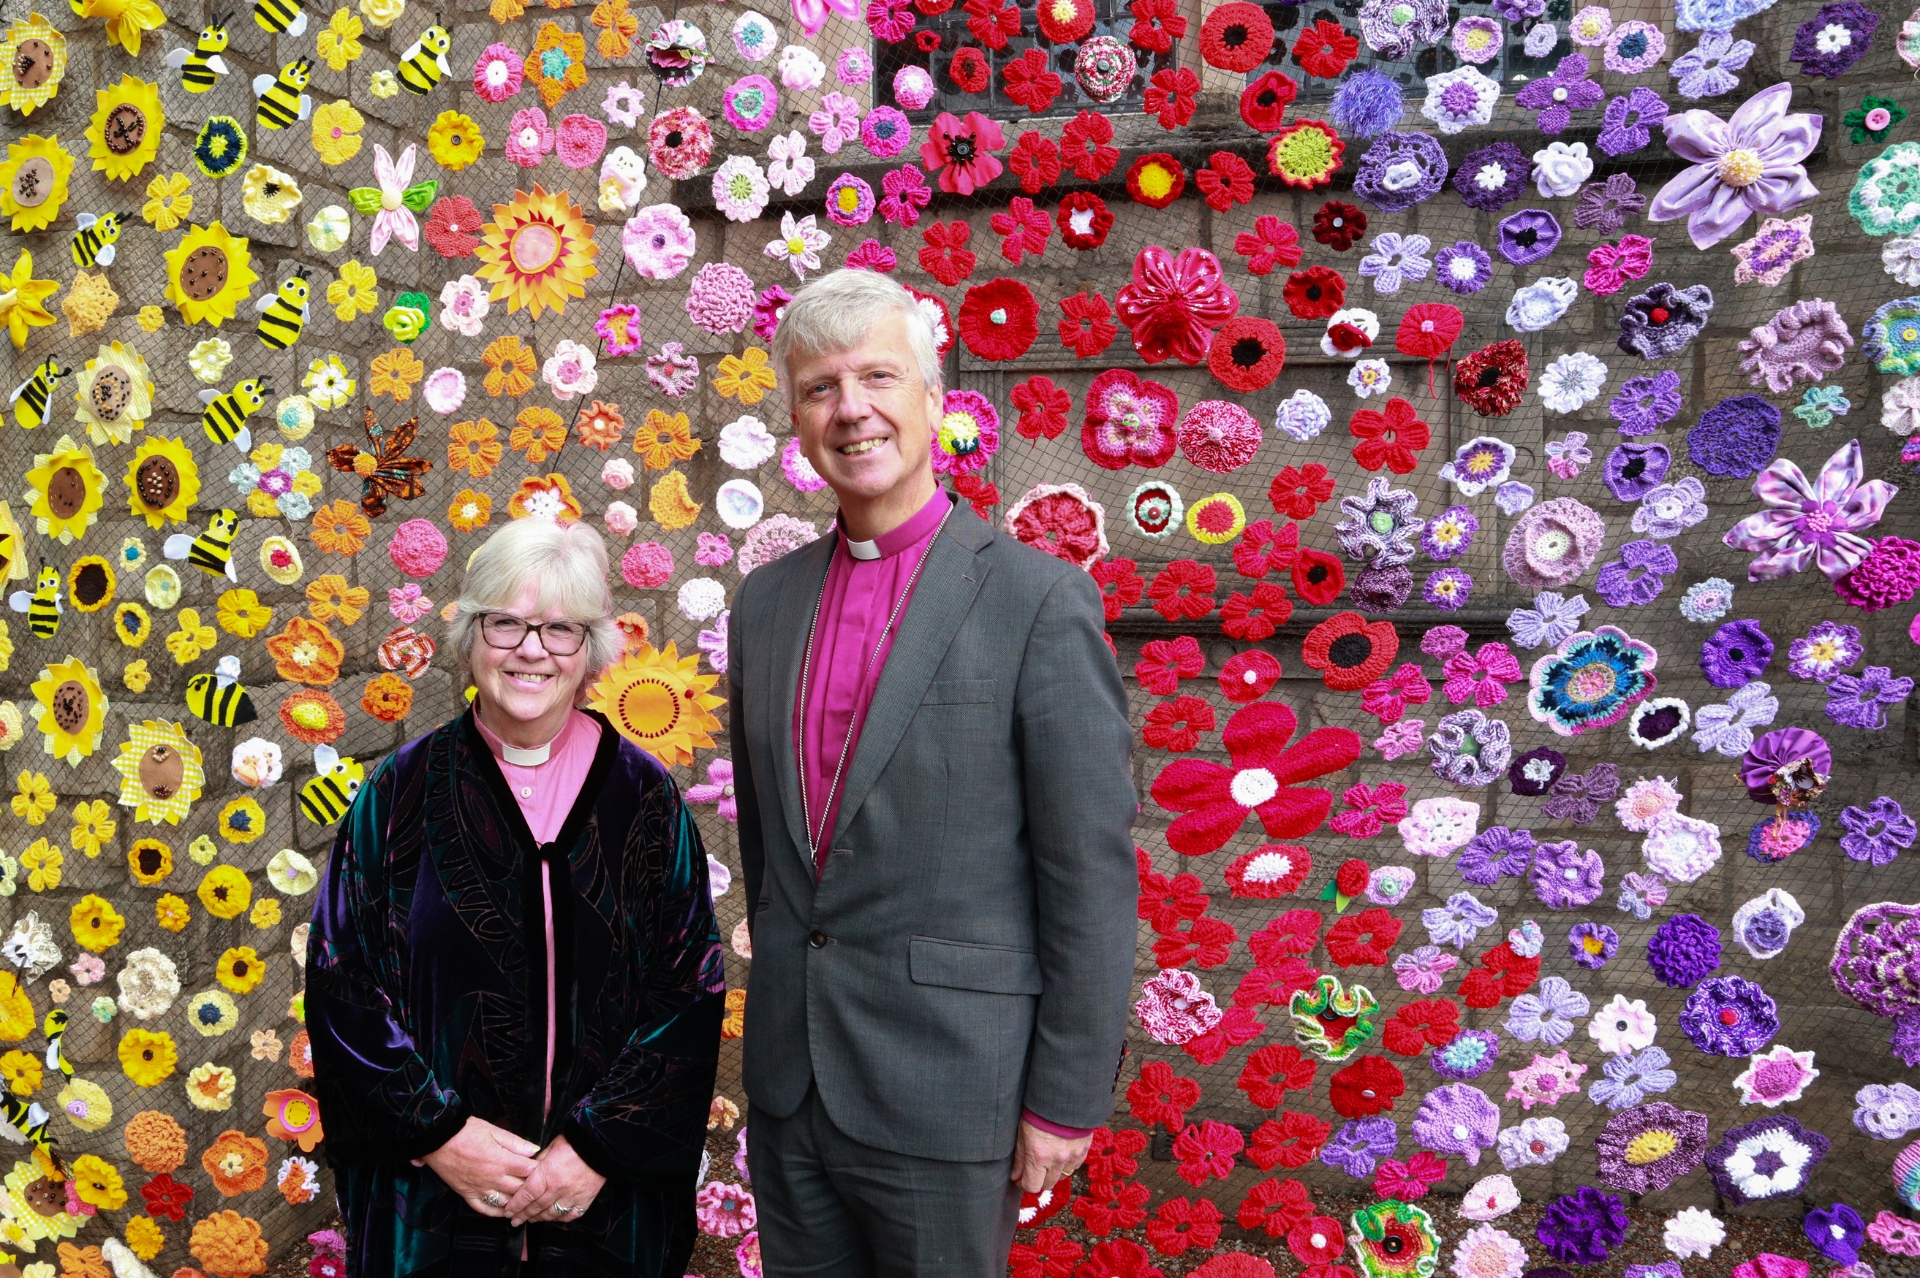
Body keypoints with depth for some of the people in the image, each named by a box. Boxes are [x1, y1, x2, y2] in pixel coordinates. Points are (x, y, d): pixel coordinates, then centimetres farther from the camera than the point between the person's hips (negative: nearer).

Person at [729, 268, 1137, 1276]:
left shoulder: (1040, 603, -12)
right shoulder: (766, 602, 6)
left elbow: (1090, 873, -12)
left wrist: (1068, 1098, -10)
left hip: (945, 1088, -5)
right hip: (787, 1080, 5)